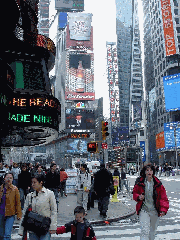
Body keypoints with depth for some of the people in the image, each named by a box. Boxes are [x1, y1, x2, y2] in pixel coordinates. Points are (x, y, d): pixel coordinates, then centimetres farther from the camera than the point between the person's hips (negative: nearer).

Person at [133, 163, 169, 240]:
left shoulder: (158, 184, -3)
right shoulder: (139, 183, -4)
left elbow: (163, 198, -2)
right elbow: (135, 193, 9)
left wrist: (163, 209, -15)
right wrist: (138, 197, -14)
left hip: (155, 211, 2)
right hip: (143, 210, -2)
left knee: (153, 232, 17)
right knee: (145, 231, -14)